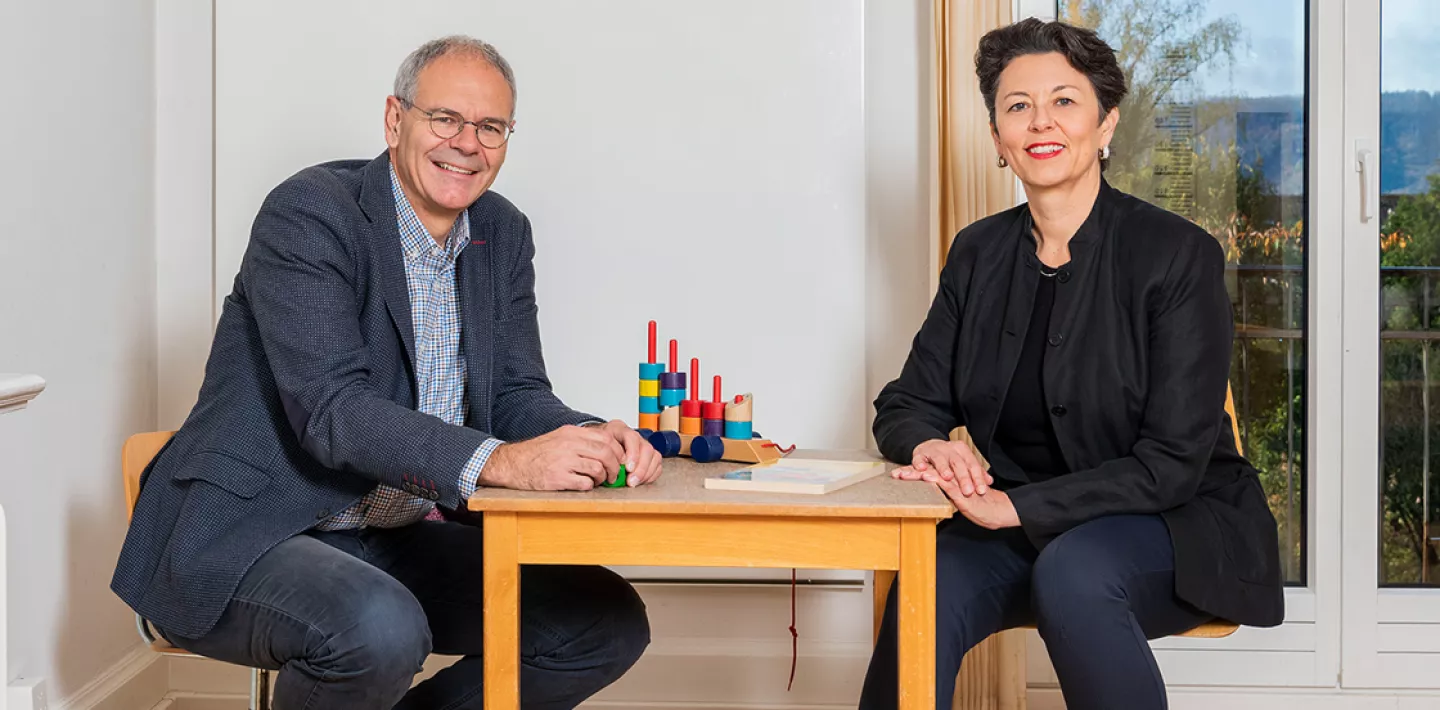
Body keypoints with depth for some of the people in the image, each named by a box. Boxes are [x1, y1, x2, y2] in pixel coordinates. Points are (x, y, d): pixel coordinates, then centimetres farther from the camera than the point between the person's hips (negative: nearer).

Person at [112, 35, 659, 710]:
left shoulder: (503, 235, 7)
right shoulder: (308, 212, -15)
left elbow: (518, 394, 5)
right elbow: (332, 408, -26)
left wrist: (592, 441, -18)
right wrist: (498, 461, -38)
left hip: (395, 539, 7)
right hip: (244, 538, -7)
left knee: (610, 622, -3)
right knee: (381, 628, -37)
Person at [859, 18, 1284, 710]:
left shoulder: (1179, 254, -10)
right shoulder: (978, 253, 5)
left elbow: (1172, 463, -15)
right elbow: (906, 405, 7)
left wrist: (1017, 506, -25)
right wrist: (928, 444, -18)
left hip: (1178, 525, -3)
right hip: (1025, 531, 3)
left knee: (1072, 571, -36)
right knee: (927, 588, -28)